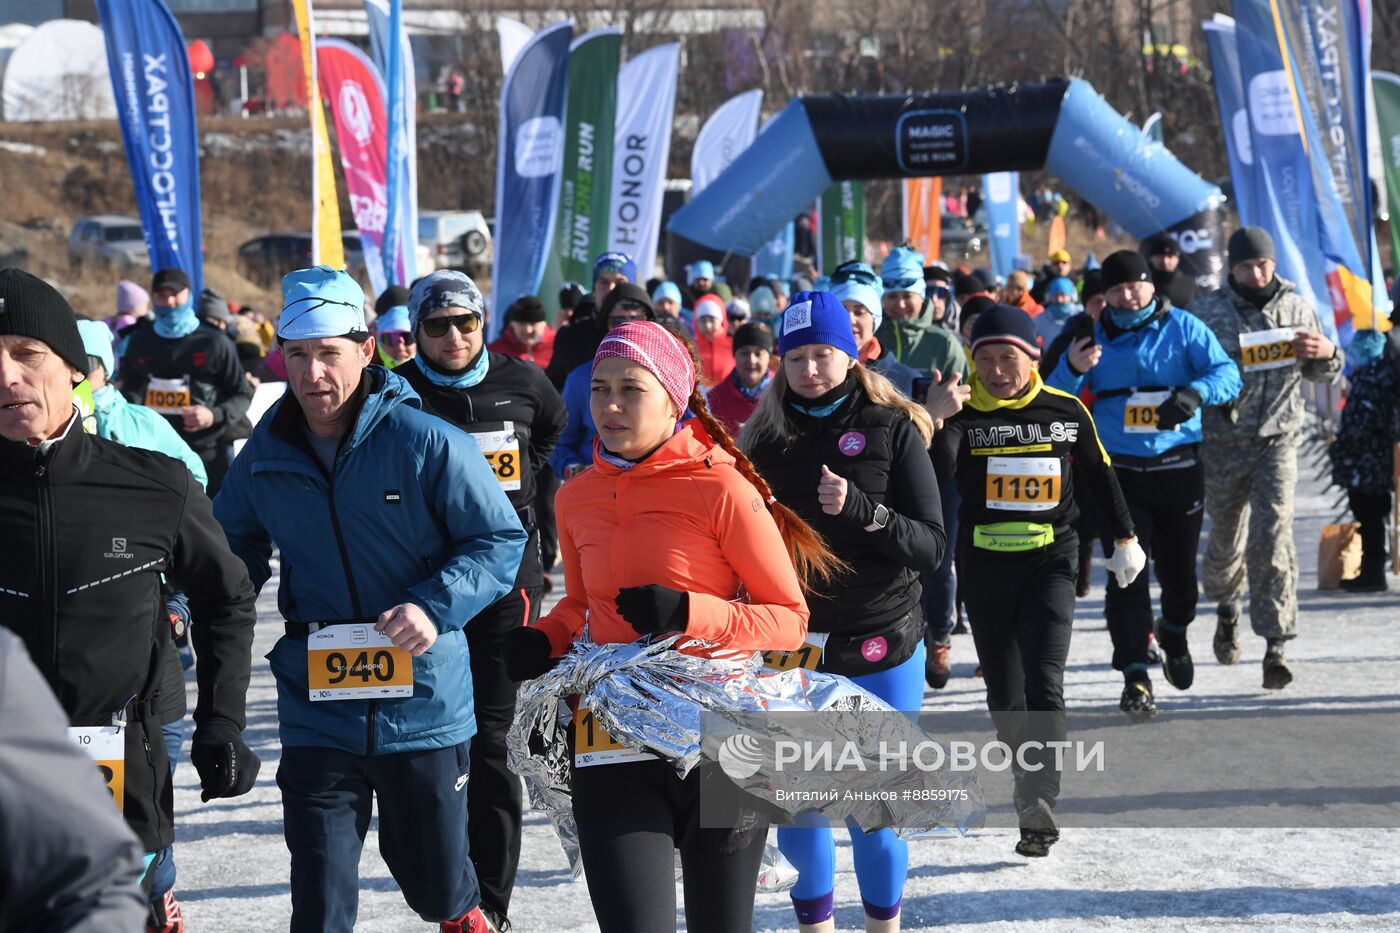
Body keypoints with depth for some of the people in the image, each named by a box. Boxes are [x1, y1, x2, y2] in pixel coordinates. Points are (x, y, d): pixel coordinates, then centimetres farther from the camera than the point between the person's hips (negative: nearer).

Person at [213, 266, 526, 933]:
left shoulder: (426, 442, -11)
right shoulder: (266, 453, 2)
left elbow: (502, 540, -7)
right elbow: (234, 545, 20)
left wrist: (435, 606, -22)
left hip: (423, 701, -2)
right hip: (317, 712, 2)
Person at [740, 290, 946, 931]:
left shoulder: (893, 429, -3)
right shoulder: (765, 436, 5)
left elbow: (930, 547, -8)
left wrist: (859, 509, -23)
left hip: (881, 648, -3)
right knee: (794, 803, 8)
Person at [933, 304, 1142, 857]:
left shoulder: (1066, 412, -1)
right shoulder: (965, 415, -3)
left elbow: (1099, 475, 13)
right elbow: (940, 476, -19)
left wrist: (1125, 540, 17)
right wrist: (940, 421, -33)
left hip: (1050, 564, -2)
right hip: (983, 567, 2)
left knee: (1044, 682, -17)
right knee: (1003, 690, 11)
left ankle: (1039, 805, -23)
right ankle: (1027, 783, 31)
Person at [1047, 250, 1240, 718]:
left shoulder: (1183, 328, 1)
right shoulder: (1094, 336, 5)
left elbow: (1228, 374, -7)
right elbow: (1054, 400, 1)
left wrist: (1195, 392, -28)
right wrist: (1072, 369, -21)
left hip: (1178, 466, 0)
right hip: (1117, 470, 0)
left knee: (1179, 571, 10)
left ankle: (1174, 637, 42)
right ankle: (1135, 676, -9)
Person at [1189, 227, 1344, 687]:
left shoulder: (1297, 307, 5)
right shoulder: (1207, 311, -3)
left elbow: (1322, 373, 14)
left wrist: (1327, 353, -9)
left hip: (1279, 440, 0)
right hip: (1222, 442, 0)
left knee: (1272, 535, -14)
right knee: (1226, 536, 14)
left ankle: (1275, 645, -13)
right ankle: (1226, 606, 46)